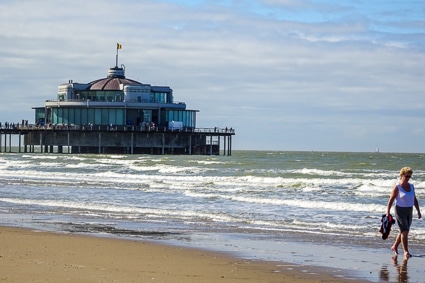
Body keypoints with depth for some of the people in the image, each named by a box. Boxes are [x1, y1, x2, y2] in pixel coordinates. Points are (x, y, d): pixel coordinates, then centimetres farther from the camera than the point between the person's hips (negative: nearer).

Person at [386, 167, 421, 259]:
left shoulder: (411, 186, 7)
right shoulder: (397, 187, -11)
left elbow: (415, 200, 13)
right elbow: (391, 200, -11)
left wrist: (418, 211, 10)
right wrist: (387, 212, -15)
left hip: (409, 211, 7)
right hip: (400, 211, -7)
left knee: (404, 232, 14)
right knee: (405, 232, -14)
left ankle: (395, 247, 33)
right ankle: (406, 252, -12)